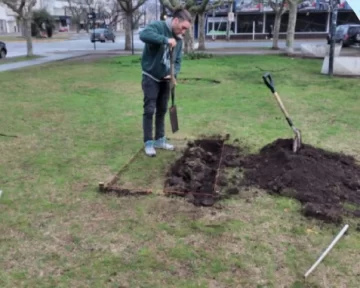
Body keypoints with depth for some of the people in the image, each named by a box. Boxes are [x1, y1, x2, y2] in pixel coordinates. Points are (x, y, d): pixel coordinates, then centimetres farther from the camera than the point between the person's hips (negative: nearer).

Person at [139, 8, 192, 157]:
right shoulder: (158, 26, -16)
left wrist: (174, 74, -10)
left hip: (165, 79, 7)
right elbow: (143, 34, -37)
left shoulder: (178, 39, 5)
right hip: (151, 78, -7)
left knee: (162, 110, 13)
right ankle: (148, 143, 5)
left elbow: (178, 60, 9)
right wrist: (165, 40, -40)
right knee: (149, 110, -4)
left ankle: (160, 140, 25)